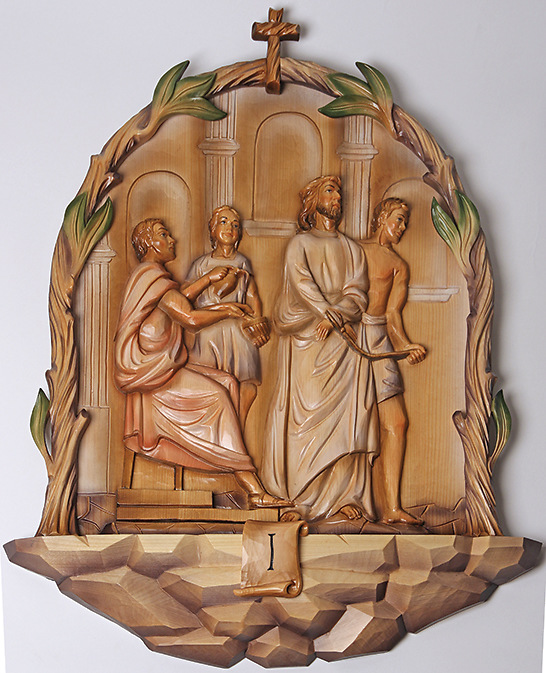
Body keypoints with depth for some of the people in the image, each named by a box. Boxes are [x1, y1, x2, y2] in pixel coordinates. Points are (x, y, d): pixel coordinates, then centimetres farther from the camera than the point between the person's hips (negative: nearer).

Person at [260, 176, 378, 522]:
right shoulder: (300, 243, 12)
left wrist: (333, 319, -15)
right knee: (305, 413, -6)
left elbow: (357, 293, 4)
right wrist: (329, 312, -20)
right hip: (307, 342, -2)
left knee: (345, 413, -6)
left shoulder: (352, 248, 19)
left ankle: (344, 495, -6)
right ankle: (306, 499, -4)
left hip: (345, 342, 2)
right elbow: (302, 282, -6)